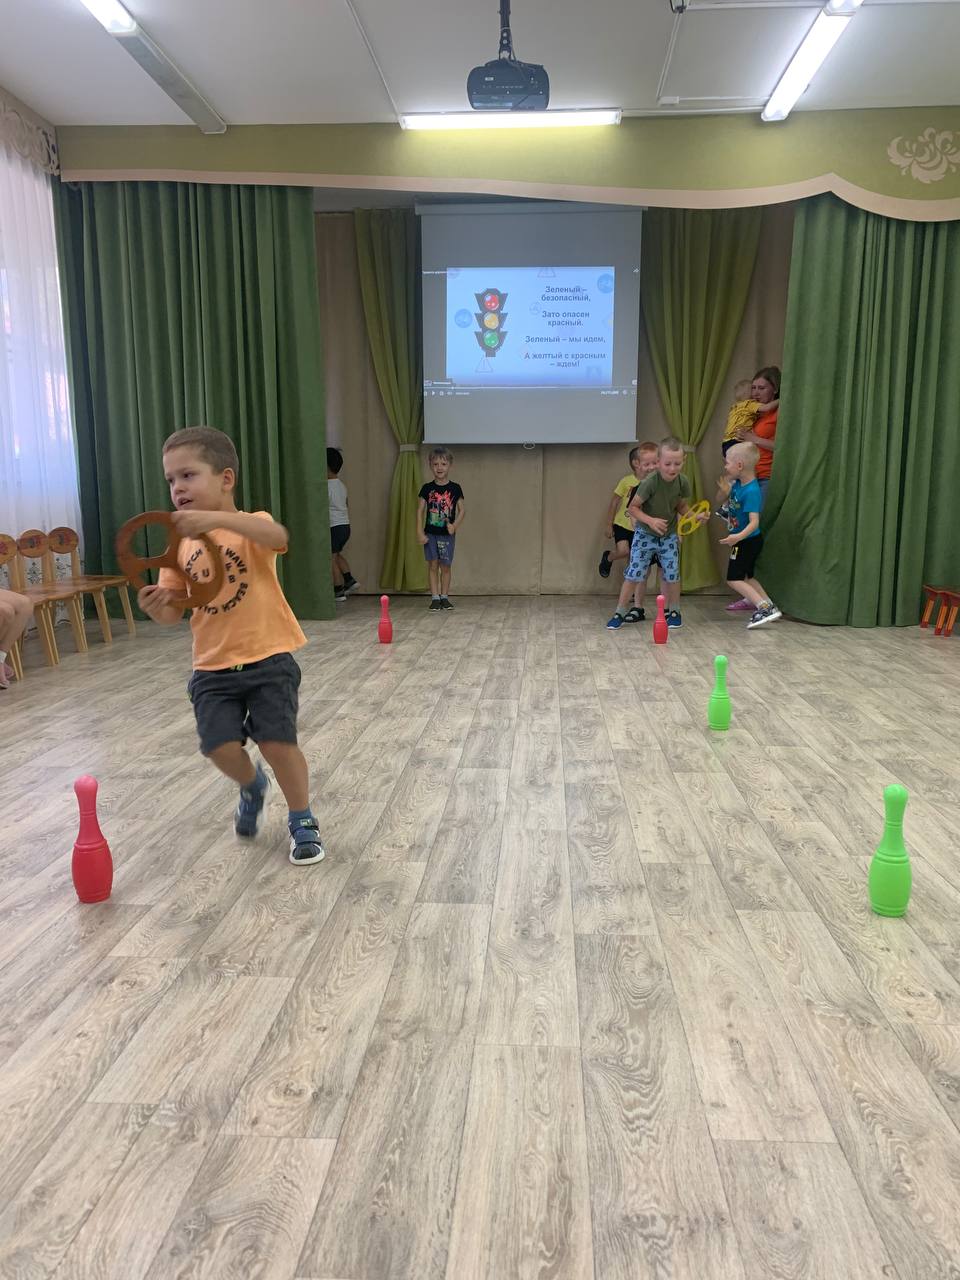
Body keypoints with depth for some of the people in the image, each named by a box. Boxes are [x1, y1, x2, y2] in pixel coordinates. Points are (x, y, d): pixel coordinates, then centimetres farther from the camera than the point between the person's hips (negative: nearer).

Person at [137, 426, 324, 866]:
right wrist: (157, 606, -18)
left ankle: (302, 821, 16)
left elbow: (278, 536, -34)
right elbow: (174, 612, 6)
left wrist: (217, 518, -47)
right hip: (213, 666, 4)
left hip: (269, 658, -4)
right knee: (220, 747, -7)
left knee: (278, 742, -10)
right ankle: (252, 785, 29)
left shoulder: (251, 526, -8)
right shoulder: (180, 544, 7)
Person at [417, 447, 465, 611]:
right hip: (430, 533, 0)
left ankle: (444, 597, 15)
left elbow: (461, 510, 0)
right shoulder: (427, 488, 0)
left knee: (445, 566, 5)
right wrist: (420, 532, -6)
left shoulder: (455, 488, -2)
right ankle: (435, 598, 7)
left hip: (447, 534, 0)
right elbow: (420, 510, 1)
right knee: (433, 565, 2)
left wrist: (455, 525, -16)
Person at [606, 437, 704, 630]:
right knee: (633, 574, -3)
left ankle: (674, 612, 23)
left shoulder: (683, 482, -14)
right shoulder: (650, 482, -26)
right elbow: (632, 508, -20)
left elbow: (681, 507, 3)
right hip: (645, 534, -3)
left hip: (669, 536, 3)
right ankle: (619, 613, 9)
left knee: (672, 575, 3)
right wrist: (651, 521, -32)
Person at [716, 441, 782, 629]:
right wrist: (724, 488, -7)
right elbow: (721, 498, 14)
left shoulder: (751, 491, -27)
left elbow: (754, 522, -33)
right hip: (743, 541, 10)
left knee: (734, 579, -7)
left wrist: (739, 536, -48)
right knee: (747, 577, 21)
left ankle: (764, 608, -11)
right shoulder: (738, 484, -1)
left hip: (748, 541, -10)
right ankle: (769, 607, 27)